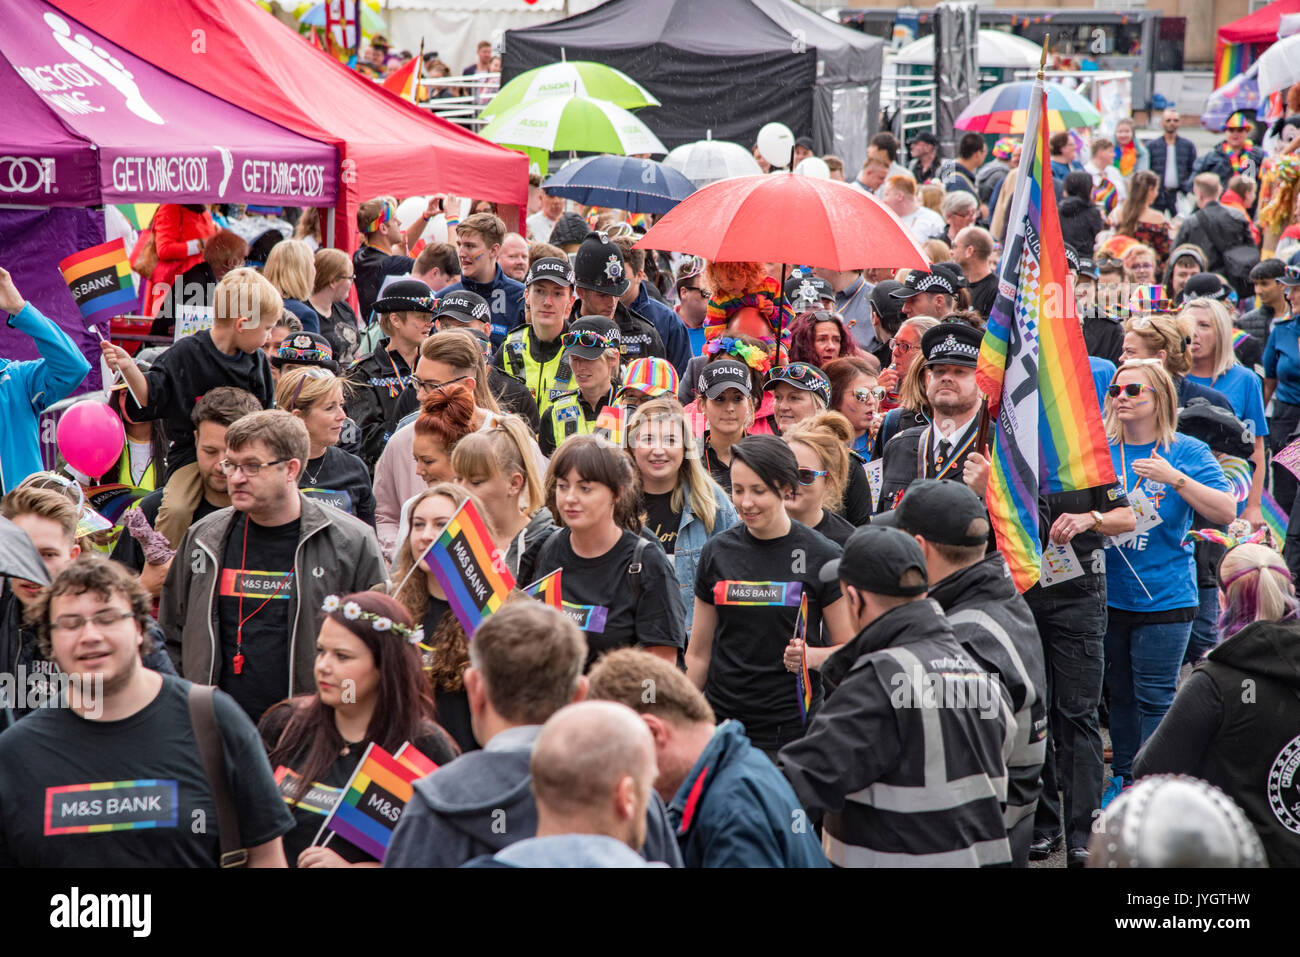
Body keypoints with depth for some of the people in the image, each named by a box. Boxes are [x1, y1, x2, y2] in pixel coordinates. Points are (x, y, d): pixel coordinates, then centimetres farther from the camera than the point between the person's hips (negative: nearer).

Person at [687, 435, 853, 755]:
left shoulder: (822, 556, -3)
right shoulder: (717, 552, 7)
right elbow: (699, 653, 13)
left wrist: (811, 656, -17)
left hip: (793, 726, -2)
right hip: (722, 718, 3)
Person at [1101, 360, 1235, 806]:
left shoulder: (1187, 452, -4)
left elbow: (1226, 511, -12)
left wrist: (1174, 479, -22)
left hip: (1164, 598, -3)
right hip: (1108, 595, 4)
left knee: (1154, 698, -2)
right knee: (1119, 693, 13)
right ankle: (1123, 775, 27)